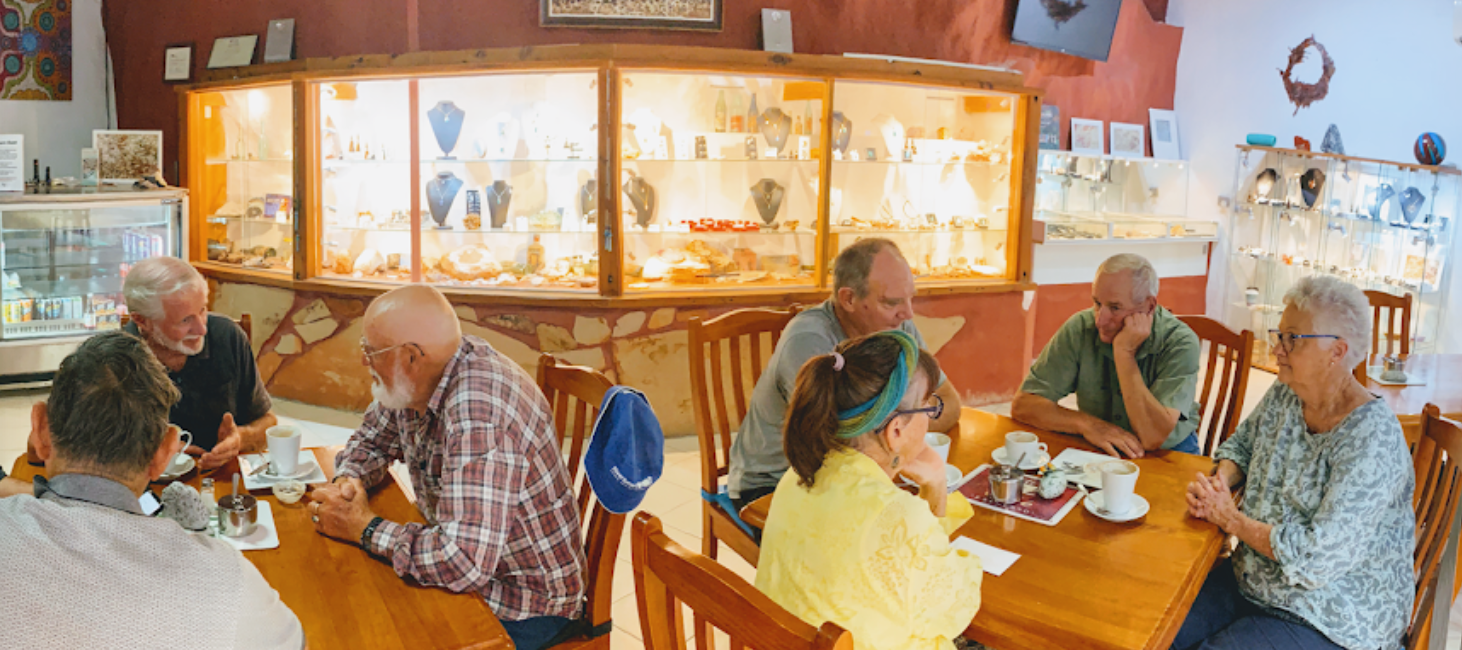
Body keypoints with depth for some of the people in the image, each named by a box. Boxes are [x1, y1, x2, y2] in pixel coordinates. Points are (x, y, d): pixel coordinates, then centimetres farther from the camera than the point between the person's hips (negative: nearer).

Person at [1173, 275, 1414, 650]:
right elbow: (1241, 445, 18)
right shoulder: (1284, 397, 0)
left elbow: (1317, 557, -28)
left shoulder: (1372, 440, -24)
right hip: (1253, 583, 7)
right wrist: (1220, 482, -4)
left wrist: (1231, 519, -17)